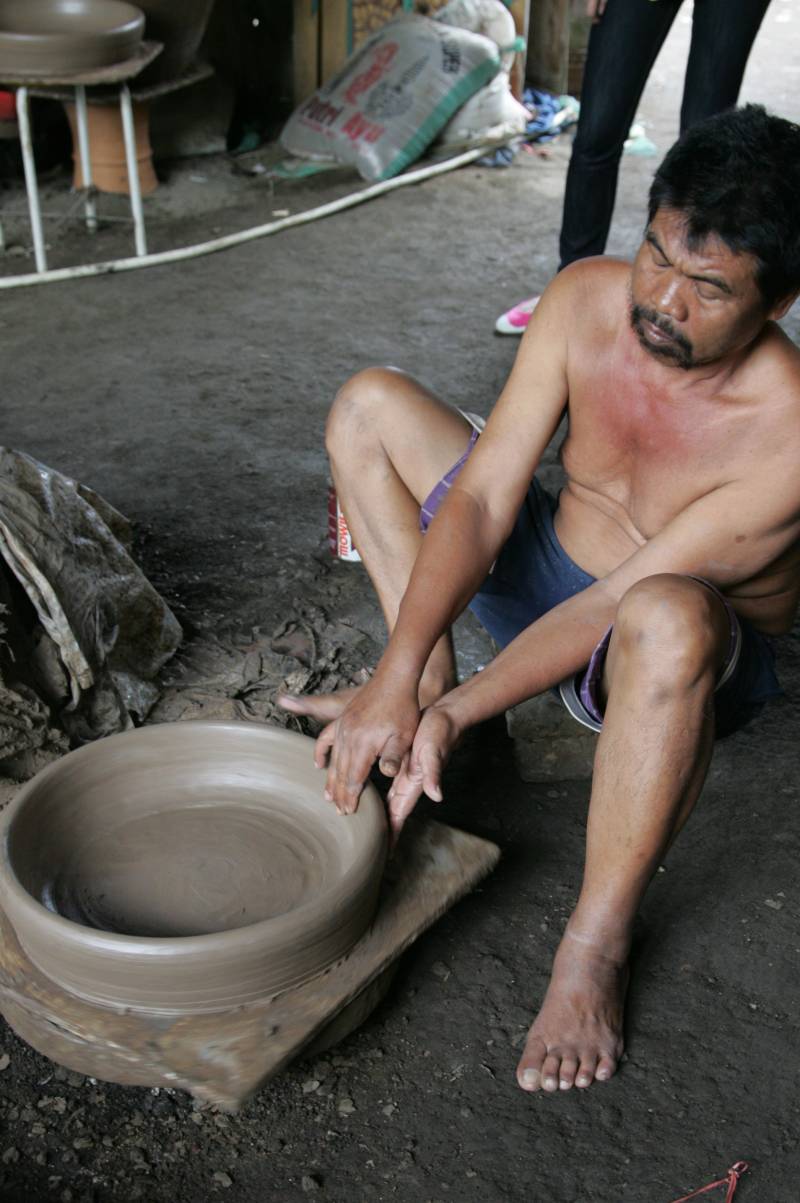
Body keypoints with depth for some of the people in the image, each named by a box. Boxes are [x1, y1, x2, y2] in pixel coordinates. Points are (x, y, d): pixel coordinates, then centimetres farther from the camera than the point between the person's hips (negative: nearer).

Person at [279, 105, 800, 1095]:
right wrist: (400, 680, -30)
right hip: (555, 572, 6)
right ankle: (432, 673, -7)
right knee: (369, 404, -4)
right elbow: (481, 497, -20)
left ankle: (597, 942, -27)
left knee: (667, 618, -46)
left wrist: (450, 717, -30)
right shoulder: (585, 300, -17)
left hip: (700, 663, -5)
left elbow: (617, 605, -28)